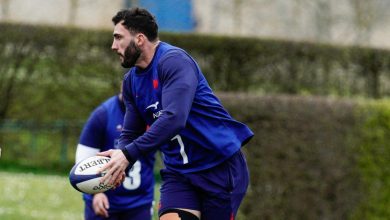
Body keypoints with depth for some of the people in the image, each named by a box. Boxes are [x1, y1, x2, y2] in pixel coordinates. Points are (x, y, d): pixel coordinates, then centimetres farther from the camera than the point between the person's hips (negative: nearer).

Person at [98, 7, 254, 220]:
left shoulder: (174, 61, -18)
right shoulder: (131, 81, 8)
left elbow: (173, 118, -31)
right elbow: (131, 133, 10)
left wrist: (128, 154, -34)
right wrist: (118, 157, -14)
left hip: (220, 166, -6)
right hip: (178, 172, 6)